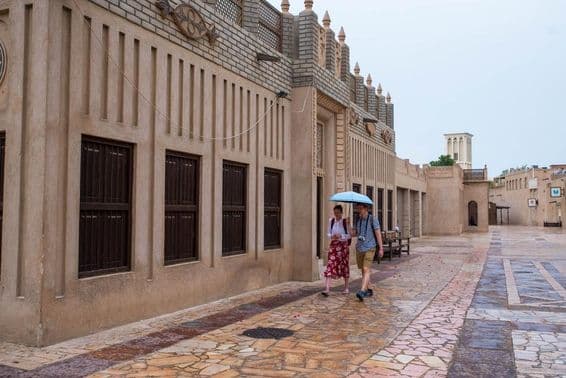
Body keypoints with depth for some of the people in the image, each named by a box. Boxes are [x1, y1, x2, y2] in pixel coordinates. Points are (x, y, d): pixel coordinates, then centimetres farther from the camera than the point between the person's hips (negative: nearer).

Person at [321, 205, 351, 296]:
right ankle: (327, 289, -15)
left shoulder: (345, 222, -4)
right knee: (330, 266, -9)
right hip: (333, 245, 2)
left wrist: (340, 236, -19)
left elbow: (349, 235, -3)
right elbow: (329, 233, 11)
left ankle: (346, 287, 26)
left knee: (344, 266, 9)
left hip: (343, 245, -2)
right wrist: (331, 236, -11)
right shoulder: (331, 221, 4)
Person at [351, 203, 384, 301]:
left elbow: (378, 234, -7)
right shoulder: (358, 219, 10)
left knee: (366, 270, -15)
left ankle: (362, 291, -23)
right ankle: (368, 290, 24)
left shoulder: (373, 219, -7)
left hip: (369, 248, -6)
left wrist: (381, 248, -10)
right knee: (363, 270, 12)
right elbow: (353, 233, 13)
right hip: (359, 248, 6)